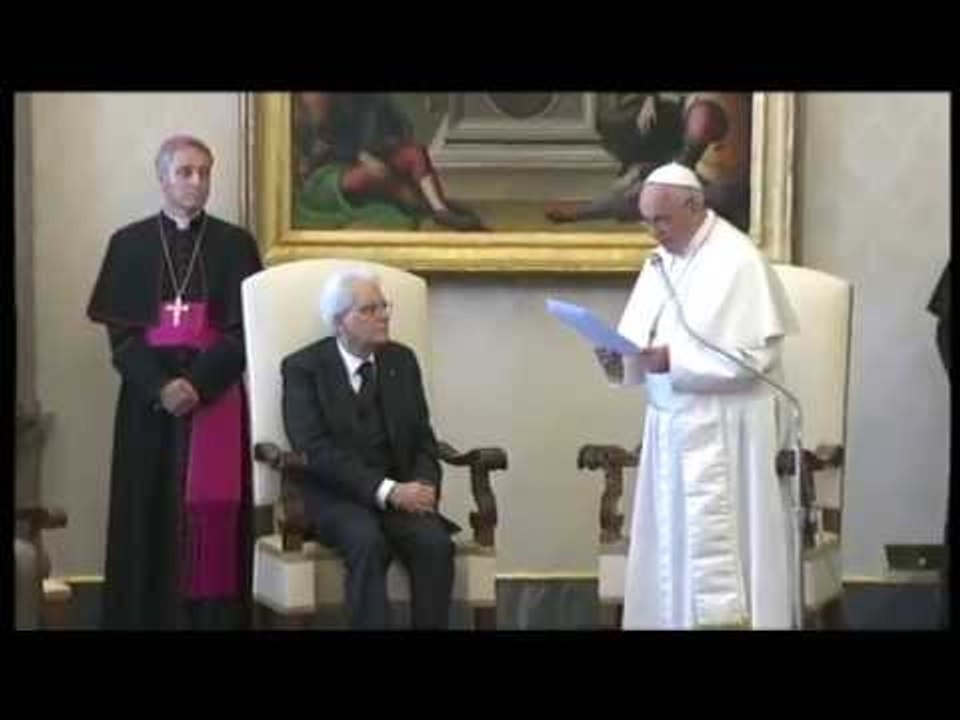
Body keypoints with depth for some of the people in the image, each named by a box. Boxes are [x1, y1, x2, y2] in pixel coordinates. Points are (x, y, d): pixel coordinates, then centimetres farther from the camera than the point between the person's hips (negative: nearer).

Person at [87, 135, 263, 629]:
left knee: (212, 509, -3)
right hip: (148, 396, 1)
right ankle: (149, 615, 5)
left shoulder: (235, 244, 5)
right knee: (151, 510, 0)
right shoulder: (129, 244, 6)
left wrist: (197, 383, -15)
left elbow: (244, 329, -1)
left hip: (217, 395, 0)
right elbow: (120, 332, 0)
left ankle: (214, 615, 1)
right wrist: (160, 386, -15)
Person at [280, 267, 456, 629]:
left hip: (399, 493, 4)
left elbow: (422, 438, 12)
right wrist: (386, 490, -22)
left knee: (435, 542, -26)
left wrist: (422, 486, -11)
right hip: (333, 495, -4)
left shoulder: (402, 360, 13)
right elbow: (314, 449, -13)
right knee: (369, 542, -34)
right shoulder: (303, 368, -2)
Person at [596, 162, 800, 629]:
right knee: (668, 545, 9)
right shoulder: (662, 261, 13)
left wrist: (675, 361, -23)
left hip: (720, 433, -8)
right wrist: (619, 360, -9)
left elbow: (755, 354, -18)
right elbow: (640, 344, 14)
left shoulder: (738, 262, -11)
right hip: (669, 426, 8)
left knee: (710, 549, -6)